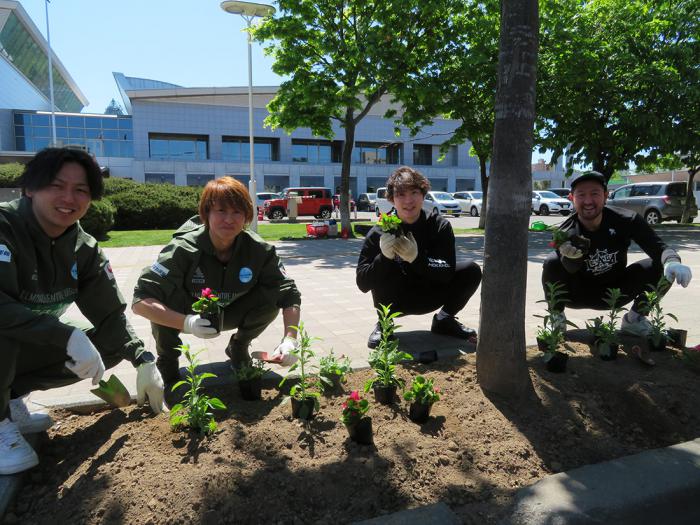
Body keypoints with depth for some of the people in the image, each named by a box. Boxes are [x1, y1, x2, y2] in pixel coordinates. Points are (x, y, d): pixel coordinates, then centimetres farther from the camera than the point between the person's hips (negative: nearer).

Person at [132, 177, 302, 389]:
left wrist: (290, 340, -37)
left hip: (229, 314, 2)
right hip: (188, 316, -2)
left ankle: (238, 347, 5)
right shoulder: (183, 249, -31)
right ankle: (167, 360, -6)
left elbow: (289, 295, -21)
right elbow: (141, 301, -35)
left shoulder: (259, 250, -24)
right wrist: (186, 323, -50)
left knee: (272, 297, -24)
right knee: (168, 294, -34)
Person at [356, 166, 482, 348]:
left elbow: (447, 273, -20)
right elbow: (362, 283, -21)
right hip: (394, 302, -2)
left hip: (427, 298, 2)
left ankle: (444, 320, 7)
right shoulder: (379, 232, -17)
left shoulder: (440, 226, -13)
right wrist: (383, 257, -40)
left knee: (471, 270, -16)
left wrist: (416, 257, -38)